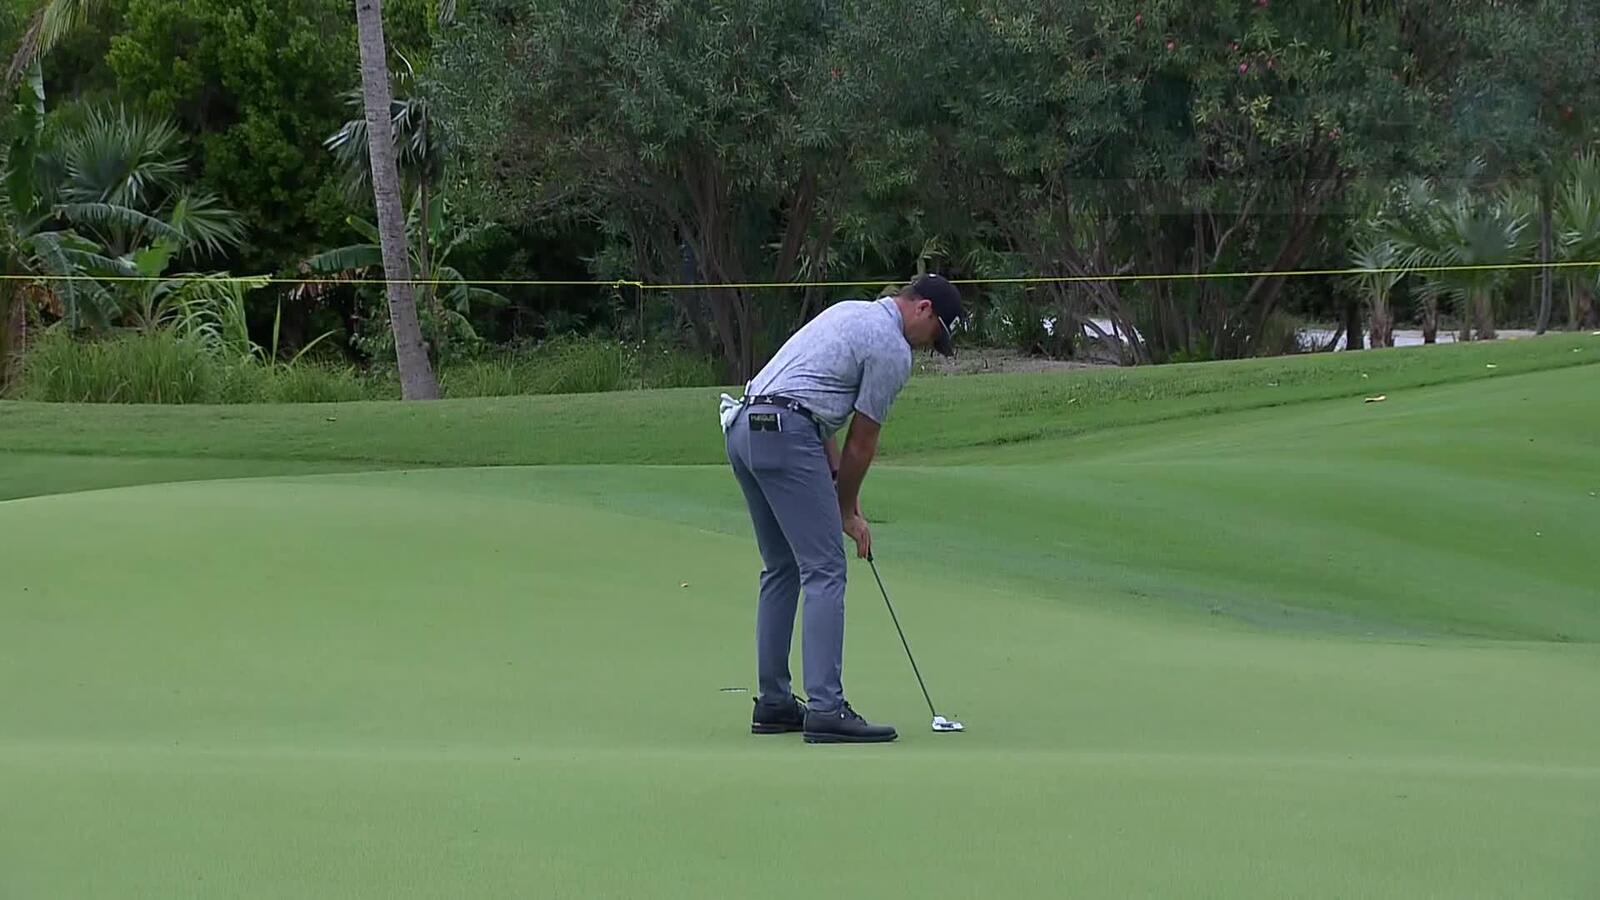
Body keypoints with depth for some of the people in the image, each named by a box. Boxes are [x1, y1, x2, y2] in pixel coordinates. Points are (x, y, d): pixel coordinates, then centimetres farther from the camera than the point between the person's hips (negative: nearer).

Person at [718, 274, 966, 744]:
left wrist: (830, 455, 14)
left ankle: (773, 703, 18)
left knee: (781, 569, 17)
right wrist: (848, 510, 13)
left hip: (744, 428, 10)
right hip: (786, 435, -10)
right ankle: (826, 709, -16)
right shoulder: (893, 350, -4)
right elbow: (863, 441, 1)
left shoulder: (852, 311, 24)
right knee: (824, 571, -10)